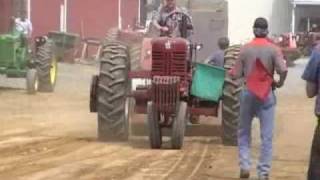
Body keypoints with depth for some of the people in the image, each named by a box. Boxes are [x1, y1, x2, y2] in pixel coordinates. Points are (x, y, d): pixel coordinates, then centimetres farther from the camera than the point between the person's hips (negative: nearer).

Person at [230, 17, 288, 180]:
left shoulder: (245, 49, -3)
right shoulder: (273, 49, -6)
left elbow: (236, 75, -2)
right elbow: (283, 70, -18)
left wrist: (230, 72, 20)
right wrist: (280, 83, 0)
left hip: (248, 93, 1)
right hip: (267, 94, -1)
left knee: (244, 132, 16)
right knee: (266, 136, 5)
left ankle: (245, 166, 5)